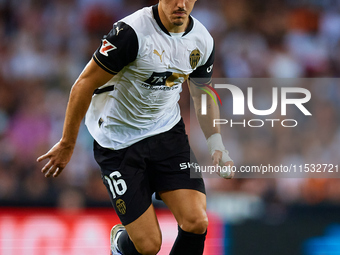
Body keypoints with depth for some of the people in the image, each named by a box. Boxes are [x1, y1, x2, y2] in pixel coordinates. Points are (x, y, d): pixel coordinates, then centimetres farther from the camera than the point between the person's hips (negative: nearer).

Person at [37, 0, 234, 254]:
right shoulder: (131, 32, -23)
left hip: (167, 132, 5)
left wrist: (217, 147, 8)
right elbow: (84, 85, -14)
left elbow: (203, 95, 16)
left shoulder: (203, 40, -3)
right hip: (118, 143, -5)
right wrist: (67, 144, -8)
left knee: (196, 223, -15)